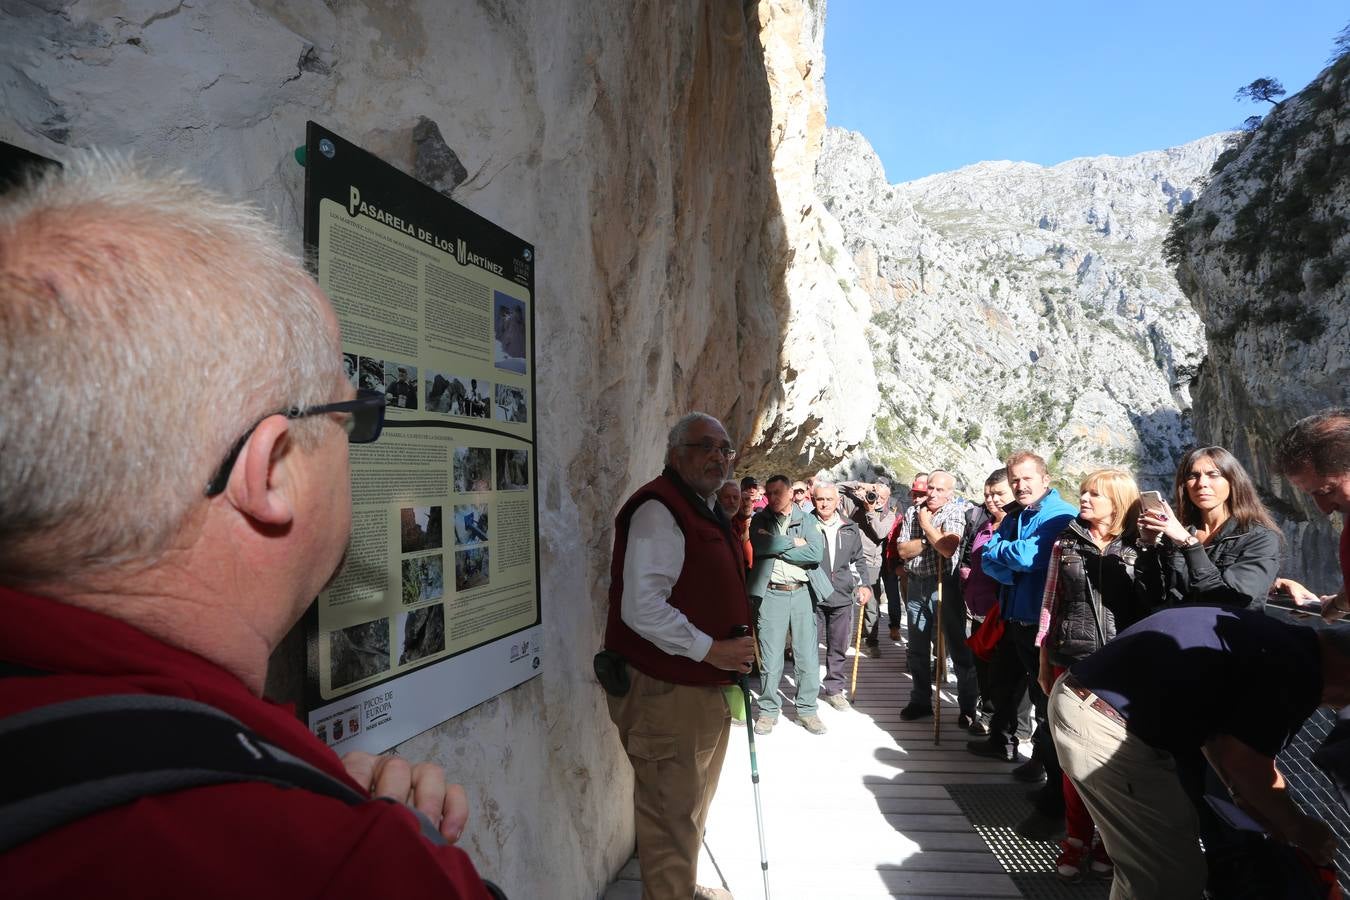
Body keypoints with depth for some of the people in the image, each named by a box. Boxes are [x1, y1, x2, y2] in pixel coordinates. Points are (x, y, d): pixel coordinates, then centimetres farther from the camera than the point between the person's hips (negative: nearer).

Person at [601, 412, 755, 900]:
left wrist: (737, 645, 12)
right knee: (670, 813, 4)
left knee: (694, 804, 26)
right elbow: (642, 608, -28)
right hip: (665, 690, -10)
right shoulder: (658, 509, -20)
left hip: (705, 684, 10)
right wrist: (711, 649, -22)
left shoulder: (706, 509, 12)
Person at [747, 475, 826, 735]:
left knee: (807, 657, 6)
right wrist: (794, 543, -7)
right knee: (770, 658, 4)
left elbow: (816, 553, -10)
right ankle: (768, 710, 19)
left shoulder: (807, 520, 7)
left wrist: (778, 548, -9)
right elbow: (761, 545, -15)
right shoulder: (760, 520, 6)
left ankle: (807, 709, 21)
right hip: (771, 594, -1)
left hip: (801, 593, 1)